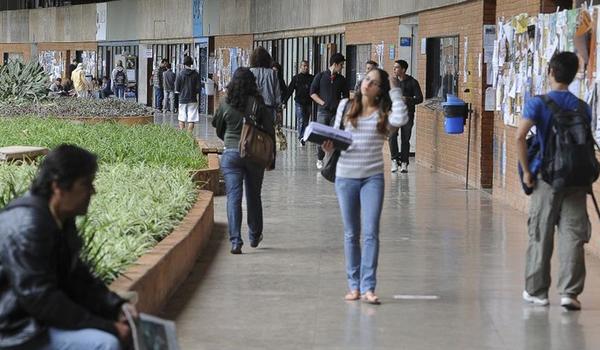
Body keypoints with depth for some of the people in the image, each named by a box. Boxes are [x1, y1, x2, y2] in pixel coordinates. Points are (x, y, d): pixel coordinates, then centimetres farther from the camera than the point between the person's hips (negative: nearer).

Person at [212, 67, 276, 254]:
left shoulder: (225, 105, -3)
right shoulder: (259, 104, -5)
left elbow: (219, 130, 9)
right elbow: (270, 131, -3)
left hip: (231, 155, -1)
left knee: (233, 197, -2)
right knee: (253, 196, 16)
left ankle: (235, 241, -13)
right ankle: (255, 236, 31)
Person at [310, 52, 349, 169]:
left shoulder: (341, 79, 11)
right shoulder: (321, 76, 3)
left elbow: (345, 96, 17)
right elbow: (312, 92, 3)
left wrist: (340, 104, 0)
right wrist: (322, 103, -6)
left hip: (337, 112, 2)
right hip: (323, 111, -2)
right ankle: (320, 159, 10)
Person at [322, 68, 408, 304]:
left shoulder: (384, 113, 0)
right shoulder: (346, 106, 8)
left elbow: (401, 119, -21)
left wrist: (394, 90, -10)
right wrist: (329, 147, -8)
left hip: (373, 178, -2)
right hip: (345, 176, 2)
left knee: (371, 233, -9)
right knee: (351, 234, 9)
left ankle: (368, 287, -8)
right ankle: (354, 285, 16)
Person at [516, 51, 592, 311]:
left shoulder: (538, 103, -5)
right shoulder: (583, 107, 4)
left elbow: (520, 136, -17)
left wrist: (526, 171, -9)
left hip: (546, 178, -2)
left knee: (540, 236, 8)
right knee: (572, 236, 2)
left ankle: (536, 291, 16)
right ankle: (569, 292, -2)